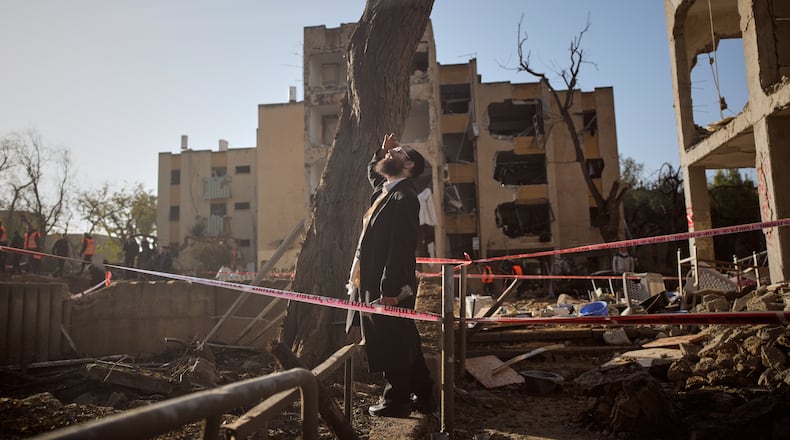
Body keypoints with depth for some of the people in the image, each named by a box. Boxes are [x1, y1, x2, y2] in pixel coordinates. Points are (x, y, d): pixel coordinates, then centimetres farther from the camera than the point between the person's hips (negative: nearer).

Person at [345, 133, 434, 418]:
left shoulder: (403, 197, -16)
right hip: (375, 286, 10)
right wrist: (382, 150, 21)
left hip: (389, 288, -10)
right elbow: (372, 171, 39)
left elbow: (401, 247, -23)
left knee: (392, 347, 4)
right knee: (406, 345, 18)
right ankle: (423, 397, 30)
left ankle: (396, 402, 19)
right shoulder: (384, 190, 13)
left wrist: (389, 290, -24)